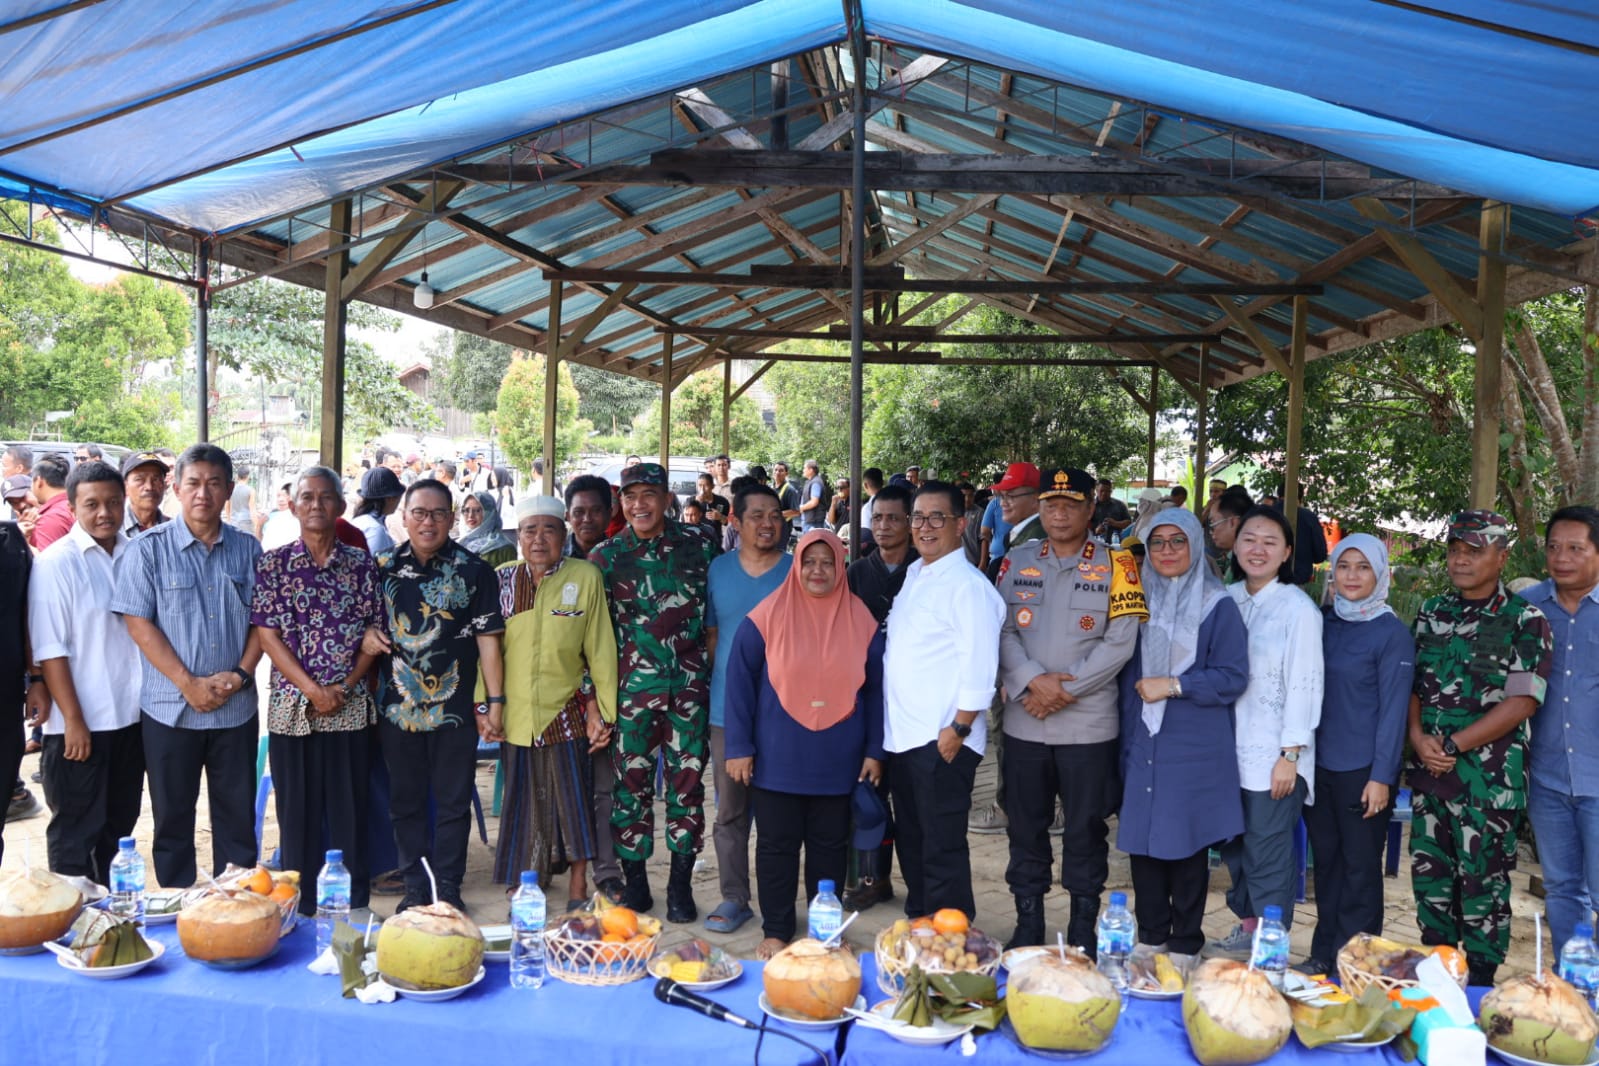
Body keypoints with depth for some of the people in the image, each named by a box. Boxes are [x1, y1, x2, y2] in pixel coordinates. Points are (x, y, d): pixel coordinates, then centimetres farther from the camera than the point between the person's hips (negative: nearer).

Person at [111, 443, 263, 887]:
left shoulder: (248, 549, 4)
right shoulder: (148, 548, -4)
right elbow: (138, 622, -7)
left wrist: (241, 674, -9)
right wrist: (189, 683, -14)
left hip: (237, 707, 2)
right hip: (169, 707, -2)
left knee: (238, 814, 10)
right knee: (172, 816, 10)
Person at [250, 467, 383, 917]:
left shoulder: (361, 563, 4)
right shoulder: (273, 563, 1)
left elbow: (374, 632, 4)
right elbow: (267, 635, -4)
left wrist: (346, 685, -9)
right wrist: (313, 689, -12)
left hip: (352, 707, 1)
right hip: (293, 707, -1)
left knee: (351, 808, 6)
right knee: (297, 810, 6)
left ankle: (356, 908, 18)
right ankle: (299, 909, 19)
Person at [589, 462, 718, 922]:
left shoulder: (698, 544, 3)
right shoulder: (606, 556, 3)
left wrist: (713, 667, 9)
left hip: (690, 681, 0)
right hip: (634, 683, 0)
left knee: (687, 779, 3)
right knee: (631, 779, 4)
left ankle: (681, 884, 15)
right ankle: (634, 881, 18)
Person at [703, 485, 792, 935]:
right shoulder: (717, 570, 7)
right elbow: (711, 634, 13)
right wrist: (723, 682, 5)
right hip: (728, 711, 2)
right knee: (729, 810, 8)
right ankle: (734, 898, 20)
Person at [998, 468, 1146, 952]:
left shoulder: (1116, 565, -1)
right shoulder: (1018, 561, 6)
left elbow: (1120, 640, -8)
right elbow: (1002, 631, 1)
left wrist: (1066, 688, -12)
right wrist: (1034, 680, -15)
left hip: (1089, 725, -2)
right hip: (1024, 724, 3)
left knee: (1085, 829, 7)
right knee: (1025, 826, 10)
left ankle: (1083, 930, 21)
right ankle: (1027, 926, 24)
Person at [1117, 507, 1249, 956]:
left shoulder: (1217, 606, -4)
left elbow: (1233, 677, -8)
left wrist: (1173, 685, -14)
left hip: (1194, 750, -4)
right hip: (1142, 746, 4)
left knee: (1185, 845, 2)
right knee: (1141, 842, 7)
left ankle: (1184, 947, 16)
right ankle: (1149, 943, 21)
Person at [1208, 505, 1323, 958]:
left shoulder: (1298, 608, -9)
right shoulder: (1225, 600, 7)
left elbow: (1304, 684, -11)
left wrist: (1290, 755, -13)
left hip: (1273, 756, -6)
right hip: (1230, 751, 6)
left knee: (1267, 856, -1)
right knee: (1234, 848, 14)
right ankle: (1247, 929, 31)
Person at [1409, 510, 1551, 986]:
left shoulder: (1525, 621, -6)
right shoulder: (1432, 613, 10)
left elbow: (1521, 702, -12)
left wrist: (1452, 746, -14)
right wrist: (1418, 735, -5)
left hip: (1488, 779, -5)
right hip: (1428, 771, 5)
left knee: (1482, 883, 2)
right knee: (1429, 875, 12)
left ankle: (1480, 986, 17)